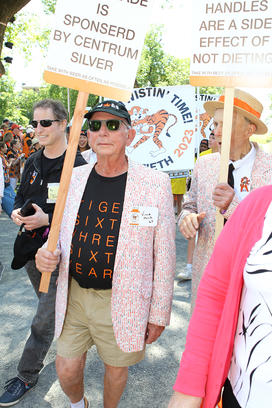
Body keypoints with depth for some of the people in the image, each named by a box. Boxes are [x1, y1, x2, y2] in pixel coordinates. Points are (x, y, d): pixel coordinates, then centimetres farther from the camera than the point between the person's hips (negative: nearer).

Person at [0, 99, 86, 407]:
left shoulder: (77, 166, -16)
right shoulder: (33, 162, 7)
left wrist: (48, 219, -26)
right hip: (32, 247, 7)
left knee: (43, 321, 3)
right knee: (53, 308, 24)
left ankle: (27, 376, 20)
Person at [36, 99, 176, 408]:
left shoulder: (155, 184, -11)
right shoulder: (74, 178, 1)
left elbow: (164, 255, -7)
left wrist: (159, 313, -3)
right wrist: (47, 254, -9)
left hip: (122, 301, -3)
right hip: (74, 294, 3)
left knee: (116, 368, 17)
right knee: (66, 370, 14)